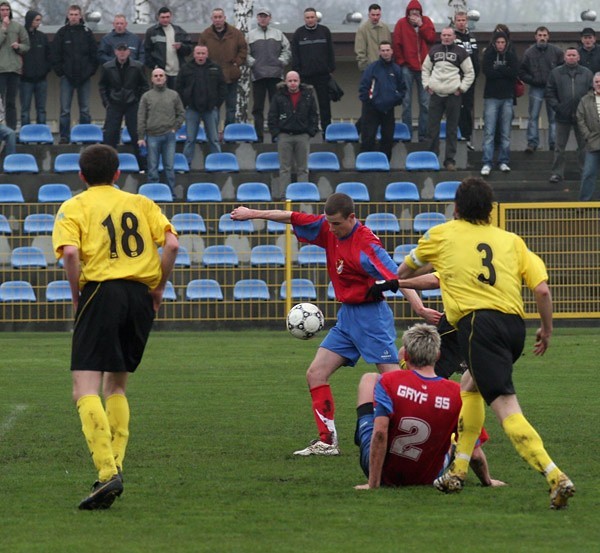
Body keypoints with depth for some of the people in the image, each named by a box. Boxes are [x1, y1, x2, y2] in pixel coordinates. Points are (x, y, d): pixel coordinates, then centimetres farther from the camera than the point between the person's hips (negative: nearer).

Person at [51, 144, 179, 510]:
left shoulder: (74, 207, 6)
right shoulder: (141, 203, 16)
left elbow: (70, 252, -12)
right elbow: (171, 243, 2)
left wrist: (77, 296, 0)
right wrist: (158, 288, 10)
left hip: (100, 291, -4)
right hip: (140, 296, 5)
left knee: (86, 390, -8)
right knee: (116, 386, 20)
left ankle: (108, 472, -25)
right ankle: (115, 464, 8)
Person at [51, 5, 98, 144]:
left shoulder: (87, 33, 5)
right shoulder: (62, 33, 3)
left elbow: (94, 54, 7)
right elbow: (55, 54, 2)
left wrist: (91, 70, -2)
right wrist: (60, 71, -5)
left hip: (84, 77, 1)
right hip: (67, 76, -1)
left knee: (85, 109, 5)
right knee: (65, 109, -3)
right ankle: (64, 136, 0)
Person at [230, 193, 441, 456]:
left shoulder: (366, 243, -20)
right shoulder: (328, 228, 2)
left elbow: (396, 277, -28)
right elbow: (292, 218, 13)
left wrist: (419, 308, -39)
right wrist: (253, 214, 19)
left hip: (371, 316, -8)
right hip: (346, 316, 8)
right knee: (316, 374, 4)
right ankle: (327, 441, 8)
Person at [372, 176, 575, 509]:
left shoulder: (443, 235, 16)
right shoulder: (512, 241, 19)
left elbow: (410, 266, 37)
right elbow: (542, 288, 7)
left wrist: (395, 281, 60)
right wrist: (547, 329, 22)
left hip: (479, 323, -5)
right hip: (514, 326, 5)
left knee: (506, 408, -15)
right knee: (471, 389, 30)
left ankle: (556, 477, -32)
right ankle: (459, 471, 29)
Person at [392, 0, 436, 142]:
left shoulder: (426, 22, 7)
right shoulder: (402, 24, 1)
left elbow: (432, 38, -5)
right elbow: (396, 44, -1)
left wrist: (421, 26, -11)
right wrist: (400, 61, -4)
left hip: (423, 66, 2)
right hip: (407, 67, -2)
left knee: (425, 102, 3)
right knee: (406, 102, 0)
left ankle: (424, 134, 7)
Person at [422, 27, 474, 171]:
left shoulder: (461, 53, 1)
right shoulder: (434, 51, 10)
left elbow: (470, 73, 4)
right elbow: (425, 69, 19)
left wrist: (461, 88, -4)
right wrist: (427, 85, 6)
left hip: (453, 95, -3)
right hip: (435, 94, 3)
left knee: (452, 129, 2)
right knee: (432, 128, 2)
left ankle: (450, 160, 6)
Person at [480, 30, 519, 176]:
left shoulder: (511, 56, 6)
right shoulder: (488, 55, 2)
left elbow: (515, 72, -8)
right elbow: (487, 71, -13)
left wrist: (497, 70, -9)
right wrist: (505, 71, -10)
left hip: (507, 98, 2)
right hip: (491, 97, -2)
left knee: (506, 132, 4)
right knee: (489, 132, -6)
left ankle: (503, 162, 12)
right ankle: (487, 163, -6)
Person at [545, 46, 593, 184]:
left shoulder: (586, 73, 6)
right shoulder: (556, 73, 4)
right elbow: (549, 93, 3)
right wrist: (556, 106, -9)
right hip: (563, 116, -1)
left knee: (584, 146, 9)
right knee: (559, 147, 3)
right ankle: (557, 172, 9)